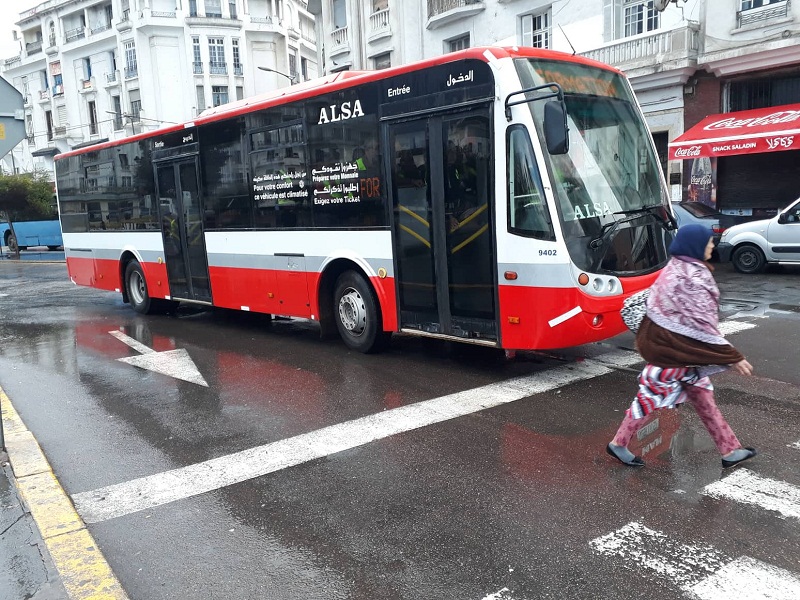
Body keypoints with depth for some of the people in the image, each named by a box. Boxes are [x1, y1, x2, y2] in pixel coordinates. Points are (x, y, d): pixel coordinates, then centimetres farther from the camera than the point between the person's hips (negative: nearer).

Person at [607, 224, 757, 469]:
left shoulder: (678, 269, 7)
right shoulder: (690, 279, -23)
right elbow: (702, 324, -23)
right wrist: (733, 357, -18)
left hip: (670, 342, 10)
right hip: (672, 348, -10)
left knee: (702, 396, 15)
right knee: (653, 396, 3)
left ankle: (730, 451, 26)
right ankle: (618, 444, 17)